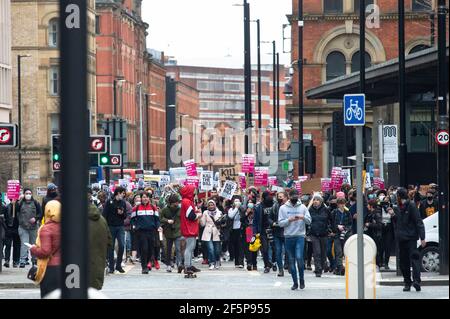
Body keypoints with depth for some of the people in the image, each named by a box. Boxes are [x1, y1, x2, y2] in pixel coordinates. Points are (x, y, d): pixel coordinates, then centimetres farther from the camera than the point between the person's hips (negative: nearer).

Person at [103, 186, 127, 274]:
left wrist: (122, 213, -6)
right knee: (111, 247, 0)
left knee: (122, 245, -7)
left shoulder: (123, 203, 11)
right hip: (111, 227, -3)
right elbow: (104, 214, -3)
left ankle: (118, 265, 6)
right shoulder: (109, 202, -1)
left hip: (120, 227, 3)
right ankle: (111, 267, 6)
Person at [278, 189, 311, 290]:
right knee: (291, 260, 5)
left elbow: (309, 221, 1)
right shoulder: (283, 208, 4)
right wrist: (289, 220, -16)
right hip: (288, 237, 1)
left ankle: (302, 280, 4)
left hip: (300, 236, -1)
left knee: (299, 257, -15)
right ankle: (295, 283, 14)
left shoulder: (302, 207, 5)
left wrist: (303, 217, -18)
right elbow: (280, 223, -1)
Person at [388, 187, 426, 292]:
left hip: (411, 237, -7)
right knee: (403, 262, 7)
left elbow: (419, 222, -10)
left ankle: (416, 280, -25)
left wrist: (422, 237, -16)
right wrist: (393, 215, 4)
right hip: (401, 239, 7)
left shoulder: (411, 206, -6)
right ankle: (407, 282, 12)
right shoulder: (397, 208, 15)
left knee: (414, 258, -15)